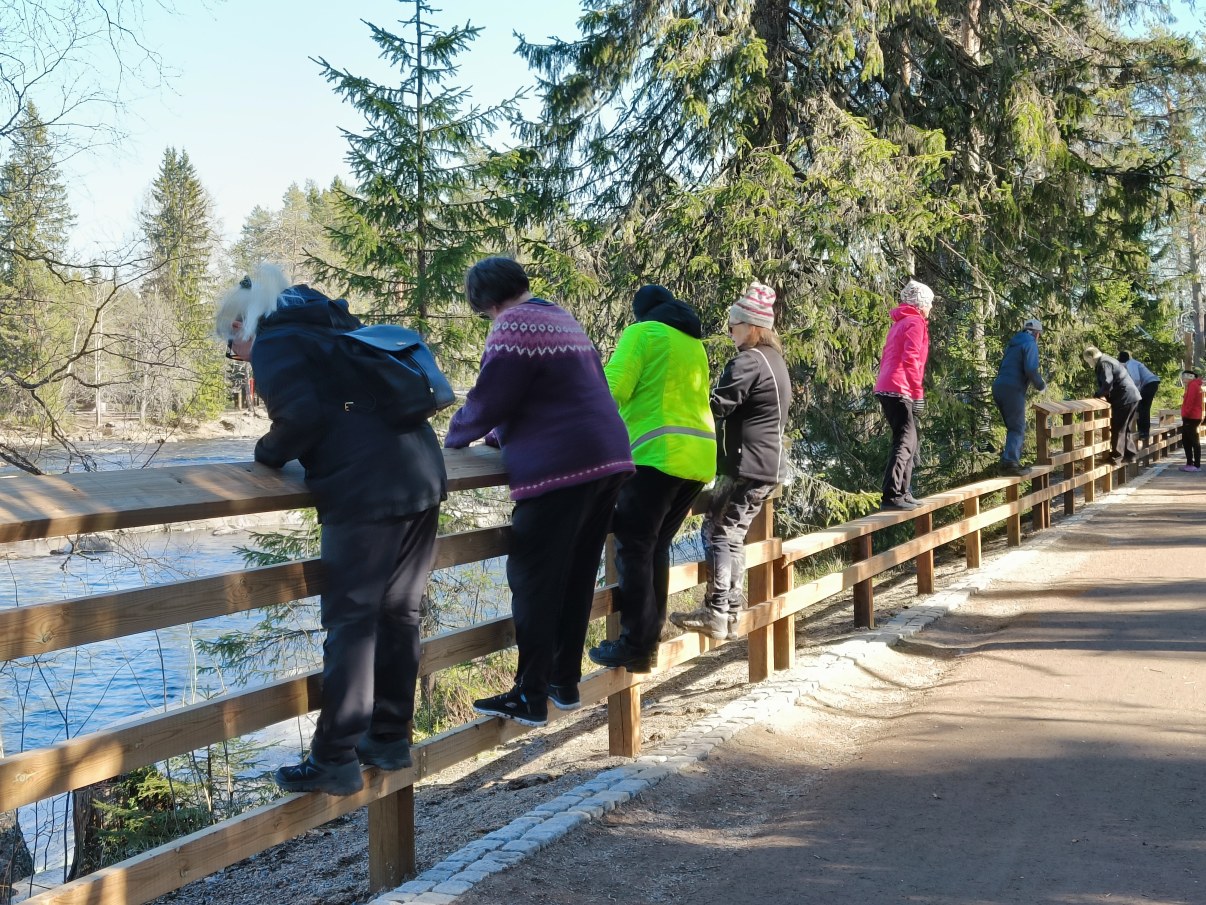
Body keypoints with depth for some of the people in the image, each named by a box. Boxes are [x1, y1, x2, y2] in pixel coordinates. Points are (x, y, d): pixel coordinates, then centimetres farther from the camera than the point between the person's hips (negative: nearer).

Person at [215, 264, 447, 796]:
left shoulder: (274, 344, 0)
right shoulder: (336, 329, 26)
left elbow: (302, 416, -15)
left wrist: (268, 454, 3)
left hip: (366, 492, -8)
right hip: (423, 474, 8)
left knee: (350, 622, -3)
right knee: (398, 613, 15)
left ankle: (336, 761, 1)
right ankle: (390, 738, 24)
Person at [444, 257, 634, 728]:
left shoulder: (514, 326, -8)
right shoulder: (563, 318, 21)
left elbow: (488, 400, -9)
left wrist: (455, 436, 10)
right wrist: (500, 433, 31)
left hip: (559, 467, -9)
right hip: (608, 458, 9)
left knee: (535, 583, -3)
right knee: (577, 577, 14)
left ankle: (530, 698, 0)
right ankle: (566, 683, 21)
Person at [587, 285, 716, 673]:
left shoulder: (642, 332, 3)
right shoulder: (695, 344, 24)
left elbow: (613, 388, -10)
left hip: (658, 453, -7)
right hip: (700, 456, 7)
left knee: (633, 548, -3)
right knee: (657, 547, 13)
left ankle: (634, 647, -5)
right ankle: (649, 641, 13)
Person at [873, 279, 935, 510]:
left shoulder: (899, 323, 23)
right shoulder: (915, 323, -5)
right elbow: (910, 359, -17)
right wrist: (918, 393, -16)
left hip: (886, 388, 10)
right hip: (899, 390, -10)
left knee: (909, 439, 16)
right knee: (905, 442, -13)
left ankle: (902, 492, 15)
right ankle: (891, 496, -20)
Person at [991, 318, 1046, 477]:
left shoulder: (1013, 344, 24)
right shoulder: (1030, 344, -2)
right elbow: (1030, 369, -15)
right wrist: (1041, 385, 1)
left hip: (999, 387, 8)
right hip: (1013, 389, -8)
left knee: (1013, 427, 17)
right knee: (1018, 428, -8)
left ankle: (1008, 460, 12)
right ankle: (1010, 462, -22)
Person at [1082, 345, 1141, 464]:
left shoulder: (1103, 363, -11)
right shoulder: (1108, 360, 20)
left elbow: (1107, 384, -21)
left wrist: (1098, 395, -6)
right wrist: (1105, 395, 13)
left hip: (1124, 399, -10)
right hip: (1132, 397, 10)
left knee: (1117, 429, -3)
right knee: (1125, 429, 18)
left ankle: (1115, 457, 0)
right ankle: (1130, 454, 22)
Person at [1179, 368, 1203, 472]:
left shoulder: (1193, 385, -10)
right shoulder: (1193, 385, 21)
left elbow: (1190, 401, -20)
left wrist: (1186, 414, -20)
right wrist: (1185, 416, 14)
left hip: (1191, 417, -10)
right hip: (1190, 417, 10)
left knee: (1194, 441, -8)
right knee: (1186, 441, 13)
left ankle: (1197, 465, -8)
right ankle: (1190, 463, 16)